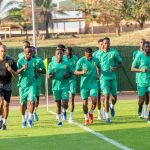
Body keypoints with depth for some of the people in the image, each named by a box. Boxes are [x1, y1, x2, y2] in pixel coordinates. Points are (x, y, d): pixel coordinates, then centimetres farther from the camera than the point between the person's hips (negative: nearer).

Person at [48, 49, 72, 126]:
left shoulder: (66, 64, 2)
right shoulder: (51, 64, 3)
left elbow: (70, 73, 11)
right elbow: (48, 76, 5)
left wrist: (67, 75, -11)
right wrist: (51, 76, -17)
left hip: (65, 86, -1)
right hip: (56, 87, 1)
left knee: (64, 104, -11)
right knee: (58, 104, 5)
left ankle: (64, 110, 24)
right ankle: (59, 120, 17)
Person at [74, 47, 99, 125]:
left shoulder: (95, 60, -2)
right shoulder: (81, 61, -9)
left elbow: (99, 67, 19)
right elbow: (75, 72, -5)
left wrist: (98, 75, 5)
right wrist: (82, 72, -24)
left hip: (93, 83, 1)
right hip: (84, 84, -1)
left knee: (94, 101, -11)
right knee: (85, 103, 1)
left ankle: (91, 113, 18)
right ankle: (86, 119, 19)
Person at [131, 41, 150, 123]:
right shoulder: (139, 56, -7)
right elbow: (132, 68, -5)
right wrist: (141, 70, -21)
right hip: (142, 82, -2)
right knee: (142, 100, 3)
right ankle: (140, 109, 38)